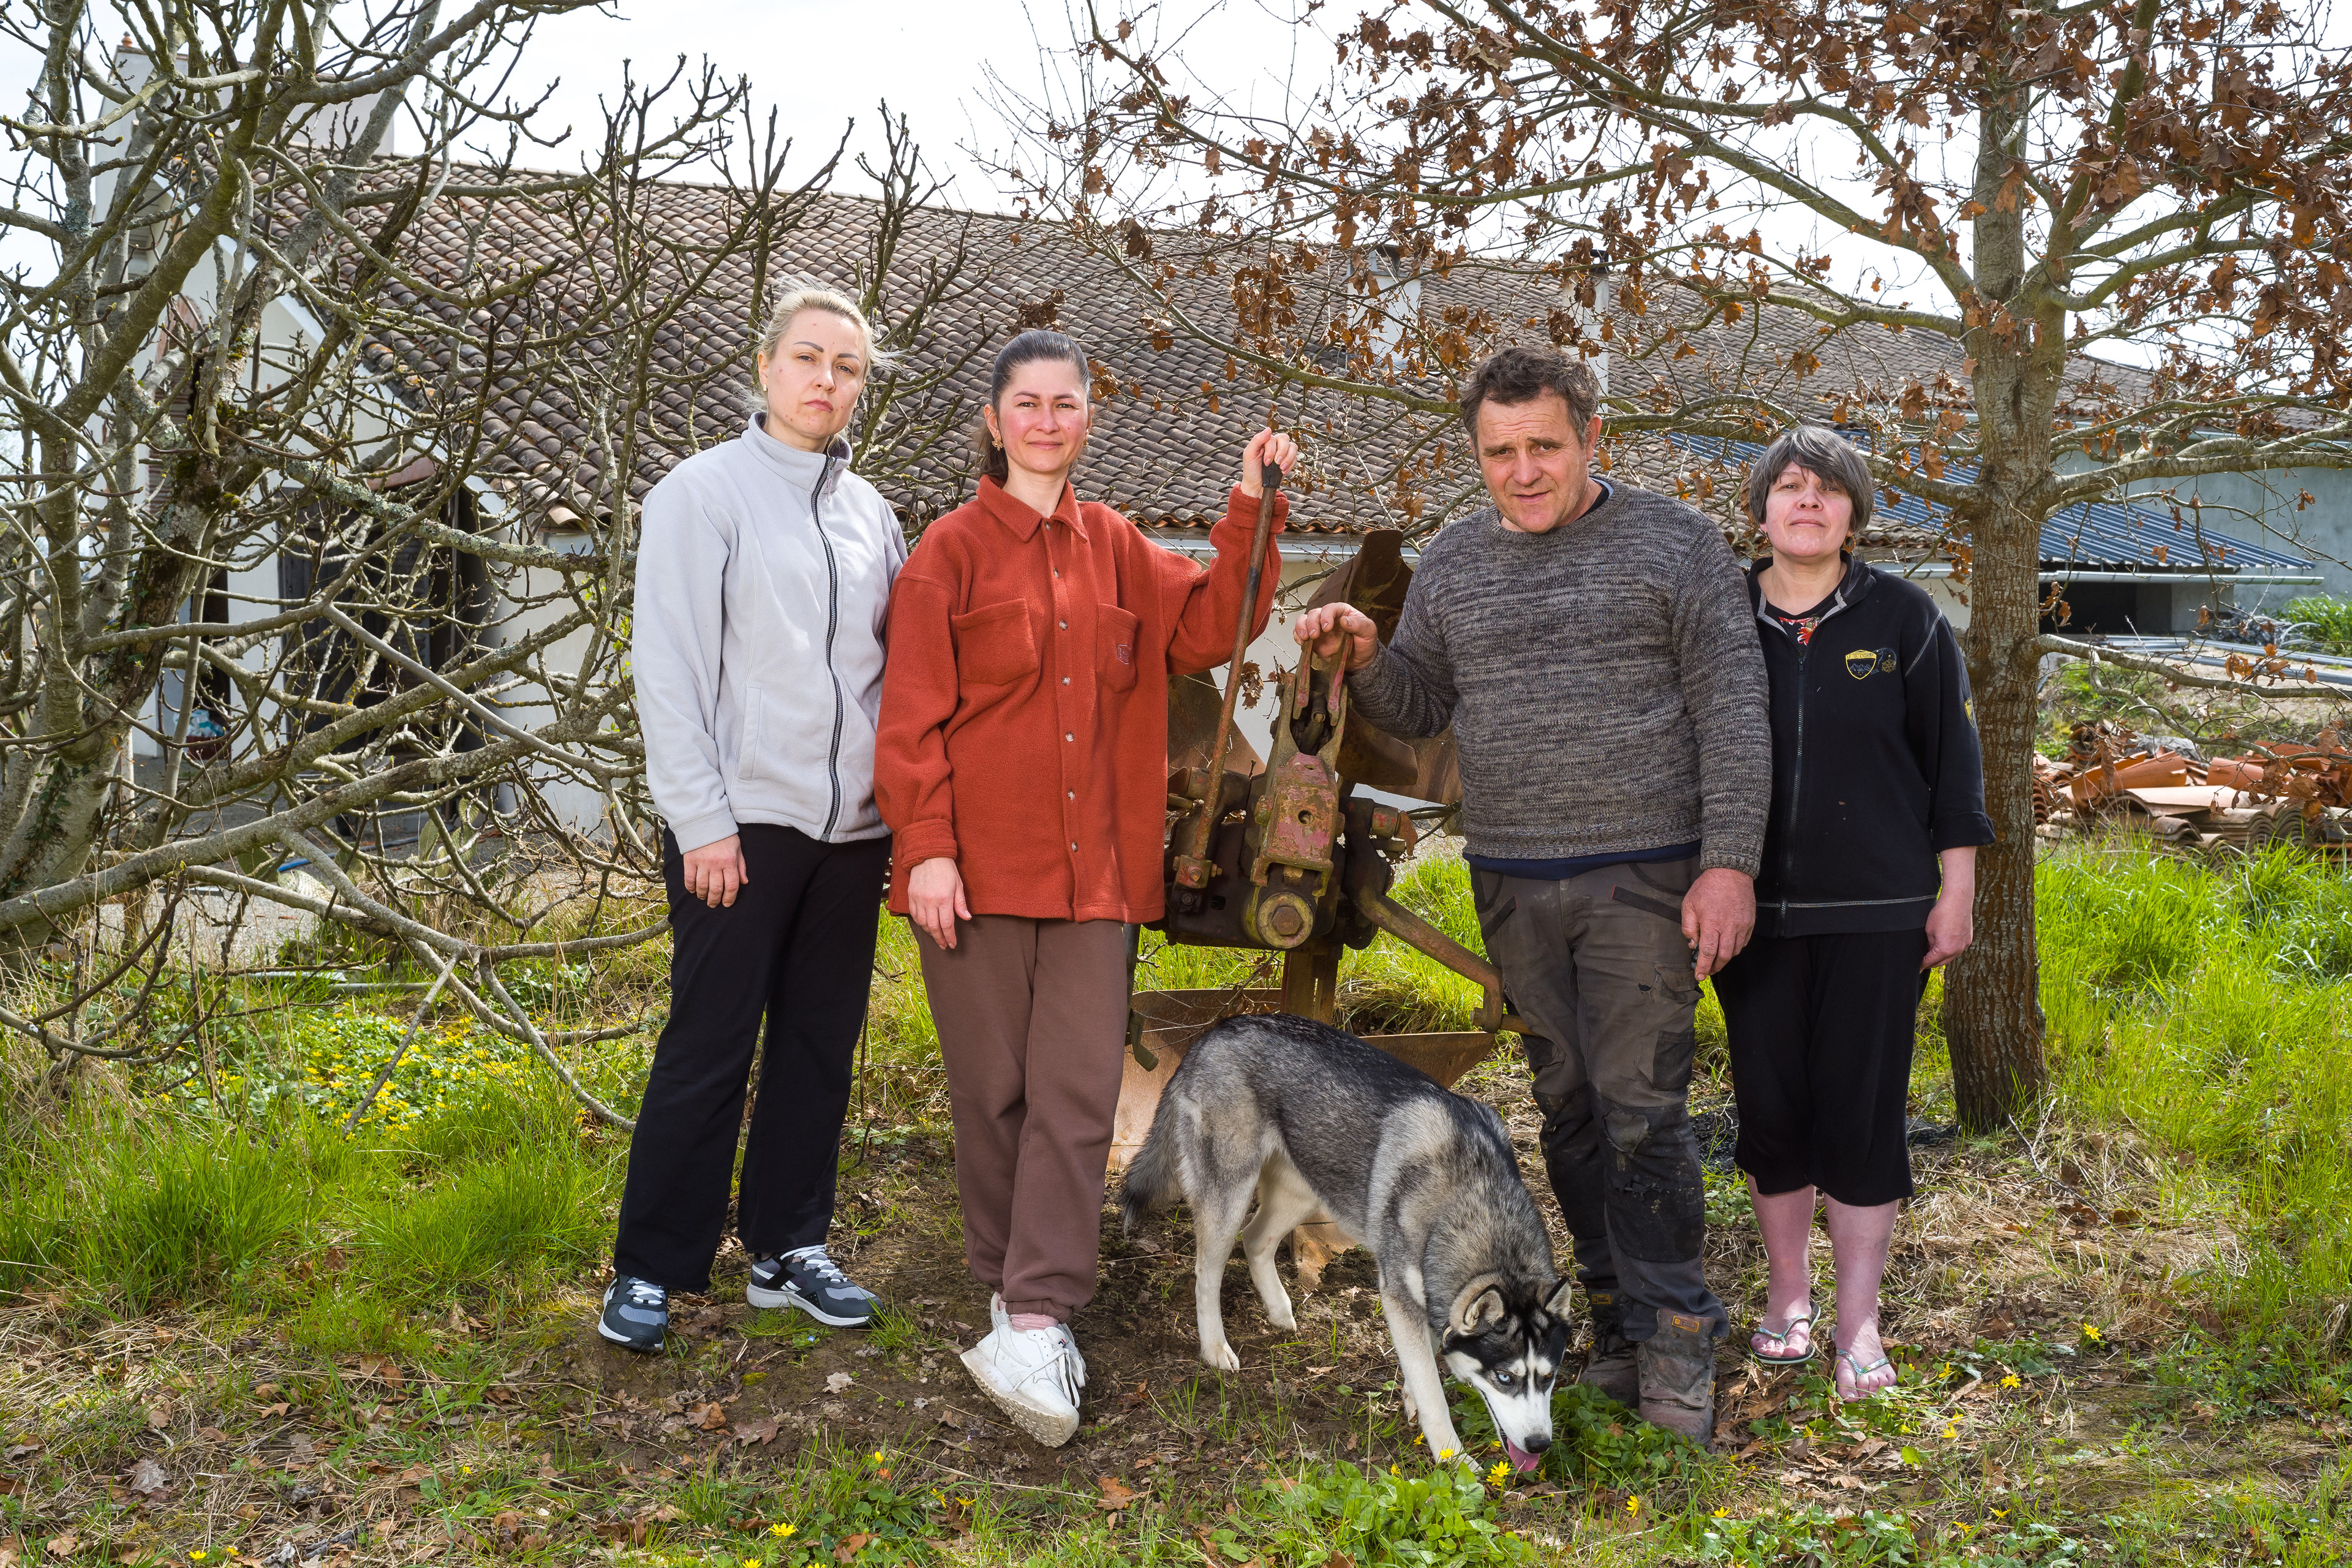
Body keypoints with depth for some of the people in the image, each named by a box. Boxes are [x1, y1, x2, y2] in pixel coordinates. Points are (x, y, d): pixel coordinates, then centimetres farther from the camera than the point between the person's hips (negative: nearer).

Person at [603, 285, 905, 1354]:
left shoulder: (871, 512, 14)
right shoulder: (703, 492, -2)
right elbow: (667, 667, -7)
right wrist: (702, 819, -13)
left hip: (853, 825, 6)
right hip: (742, 823, -5)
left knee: (820, 1044, 10)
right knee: (708, 1051, -3)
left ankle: (789, 1248, 22)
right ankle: (650, 1268, 8)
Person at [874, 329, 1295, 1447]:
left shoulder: (1115, 550, 14)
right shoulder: (952, 550, 0)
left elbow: (1206, 630, 9)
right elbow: (913, 715, -4)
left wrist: (1252, 511, 2)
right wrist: (926, 847, -13)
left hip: (1091, 868, 4)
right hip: (979, 861, -3)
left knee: (1078, 1094, -5)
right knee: (994, 1090, 4)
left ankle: (1033, 1328, -5)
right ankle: (1017, 1297, 19)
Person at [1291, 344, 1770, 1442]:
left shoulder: (1674, 543, -1)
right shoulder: (1453, 561, 11)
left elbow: (1733, 711, -4)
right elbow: (1421, 705, 18)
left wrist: (1730, 863, -12)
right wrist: (1364, 658, -4)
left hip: (1642, 874, -4)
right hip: (1512, 884, 4)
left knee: (1641, 1106, -8)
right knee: (1567, 1104, 9)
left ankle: (1675, 1341, 4)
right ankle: (1615, 1320, 21)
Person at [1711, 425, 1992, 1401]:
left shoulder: (1902, 618, 0)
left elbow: (1952, 760, 3)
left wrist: (1956, 891, 0)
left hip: (1875, 915, -2)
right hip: (1756, 913, 2)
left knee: (1862, 1108, 0)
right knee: (1770, 1102, 8)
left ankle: (1858, 1321, 13)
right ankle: (1786, 1290, 27)